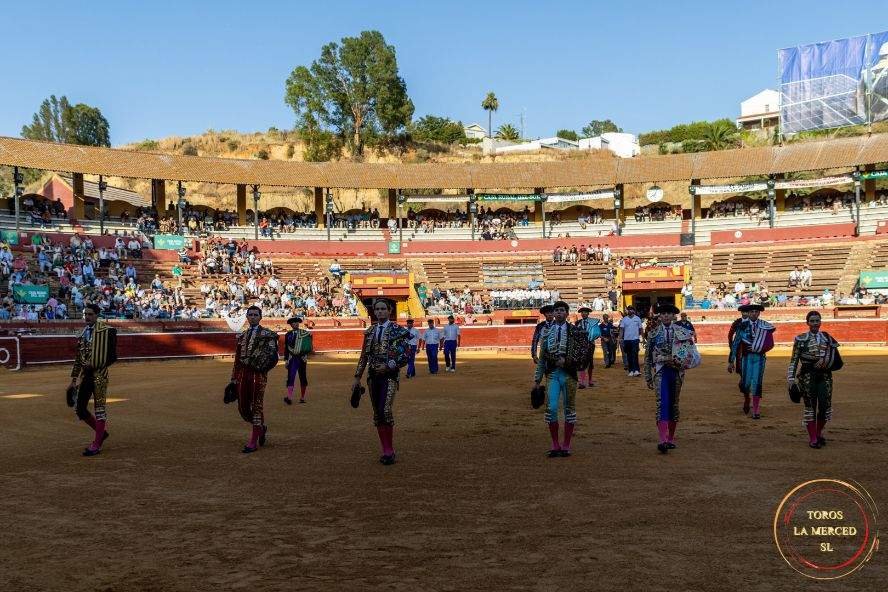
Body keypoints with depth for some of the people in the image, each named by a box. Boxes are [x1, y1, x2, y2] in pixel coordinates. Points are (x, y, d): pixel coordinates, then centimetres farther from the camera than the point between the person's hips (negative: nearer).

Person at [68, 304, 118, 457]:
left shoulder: (105, 330, -9)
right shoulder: (83, 334, 14)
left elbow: (112, 357, -12)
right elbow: (78, 358, 18)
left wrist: (94, 365, -16)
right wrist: (73, 379, 17)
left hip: (99, 374, -7)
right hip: (84, 375, 7)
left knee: (99, 407, -2)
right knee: (79, 409, 8)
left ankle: (97, 444, 6)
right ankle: (101, 432, 27)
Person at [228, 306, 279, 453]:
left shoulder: (268, 334, 1)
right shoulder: (242, 336, 17)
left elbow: (272, 357, -6)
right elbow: (237, 359, 17)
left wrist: (259, 366, -19)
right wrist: (234, 380, 13)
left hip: (258, 374, -6)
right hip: (243, 374, 6)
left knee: (256, 407, -3)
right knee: (243, 408, 7)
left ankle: (253, 442, 3)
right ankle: (262, 428, 32)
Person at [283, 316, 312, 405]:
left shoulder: (305, 333, 4)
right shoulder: (288, 335, 7)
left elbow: (309, 348, 5)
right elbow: (286, 348, 9)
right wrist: (286, 360, 3)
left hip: (302, 358, 0)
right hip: (292, 359, 0)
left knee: (303, 378, 6)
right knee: (291, 377, -11)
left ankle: (302, 398, 16)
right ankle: (289, 398, -18)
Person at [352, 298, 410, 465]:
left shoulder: (397, 330, -3)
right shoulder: (370, 331, 11)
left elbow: (405, 356, -7)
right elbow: (364, 356, 13)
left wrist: (388, 366, -16)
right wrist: (357, 377, 10)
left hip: (389, 376, -5)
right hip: (373, 376, 5)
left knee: (385, 410, -20)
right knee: (377, 414, 7)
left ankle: (389, 450, -8)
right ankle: (386, 450, 17)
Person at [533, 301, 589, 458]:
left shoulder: (574, 331, 0)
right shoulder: (547, 331, 8)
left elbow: (584, 352, -6)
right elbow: (542, 355, 11)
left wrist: (566, 361, -15)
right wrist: (538, 377, 10)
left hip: (568, 374, -2)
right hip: (553, 374, 2)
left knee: (569, 409, 6)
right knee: (551, 408, -5)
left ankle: (566, 446, 15)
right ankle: (555, 445, 8)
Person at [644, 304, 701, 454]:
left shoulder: (683, 332, 6)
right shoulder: (653, 333, 6)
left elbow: (691, 352, 7)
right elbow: (648, 356, 10)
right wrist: (648, 377, 9)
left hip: (676, 371, 2)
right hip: (660, 371, -2)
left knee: (674, 405, 9)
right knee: (662, 403, -16)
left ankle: (671, 438, 21)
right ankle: (663, 440, -25)